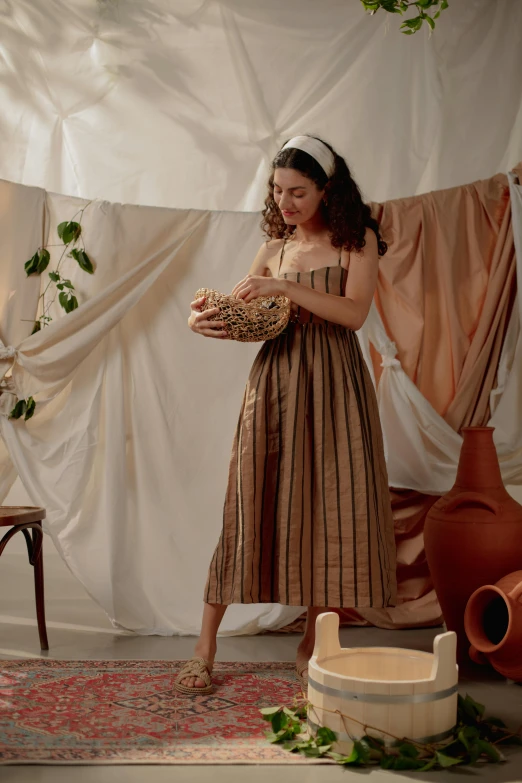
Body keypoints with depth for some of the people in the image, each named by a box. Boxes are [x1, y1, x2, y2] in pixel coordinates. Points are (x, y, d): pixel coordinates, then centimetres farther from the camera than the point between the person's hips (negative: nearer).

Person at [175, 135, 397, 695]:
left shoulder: (357, 240, 3)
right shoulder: (275, 248, 13)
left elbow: (354, 312, -11)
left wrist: (285, 289, -19)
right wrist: (201, 319, -10)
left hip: (333, 384, -2)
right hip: (274, 380, 2)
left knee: (331, 508, 0)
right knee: (251, 504, 0)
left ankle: (311, 646, 15)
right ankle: (205, 647, 6)